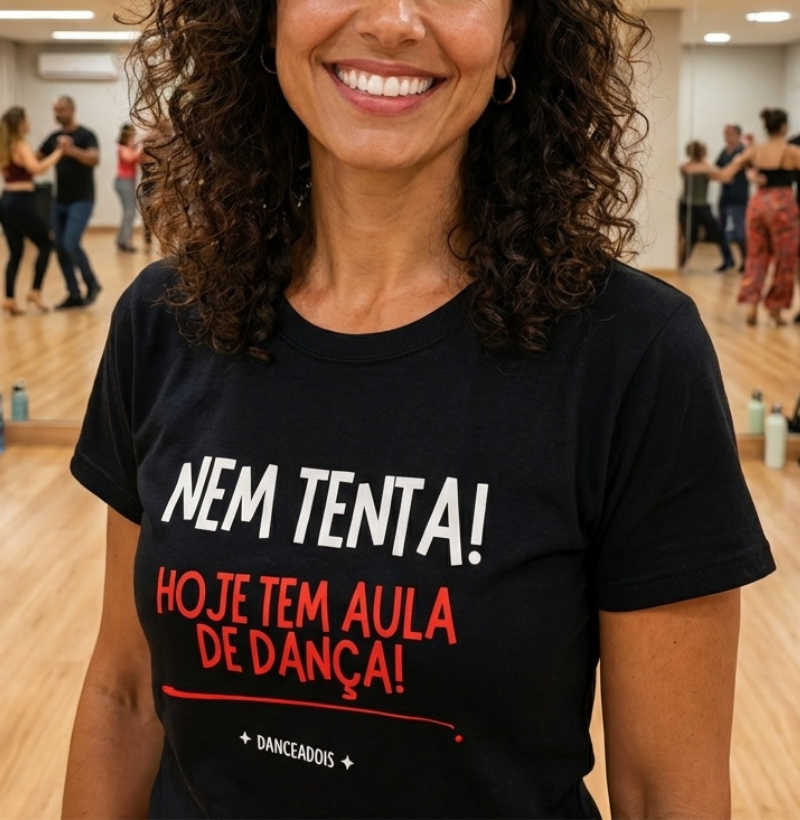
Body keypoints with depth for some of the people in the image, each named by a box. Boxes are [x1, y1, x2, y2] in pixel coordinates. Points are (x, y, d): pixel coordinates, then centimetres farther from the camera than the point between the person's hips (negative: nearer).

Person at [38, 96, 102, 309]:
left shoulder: (86, 135, -10)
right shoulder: (54, 138, 10)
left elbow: (94, 159, -27)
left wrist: (72, 150, -43)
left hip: (81, 201, -7)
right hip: (60, 201, 7)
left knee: (71, 244, -18)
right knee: (60, 248, 4)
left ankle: (92, 284, 2)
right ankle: (74, 295, 11)